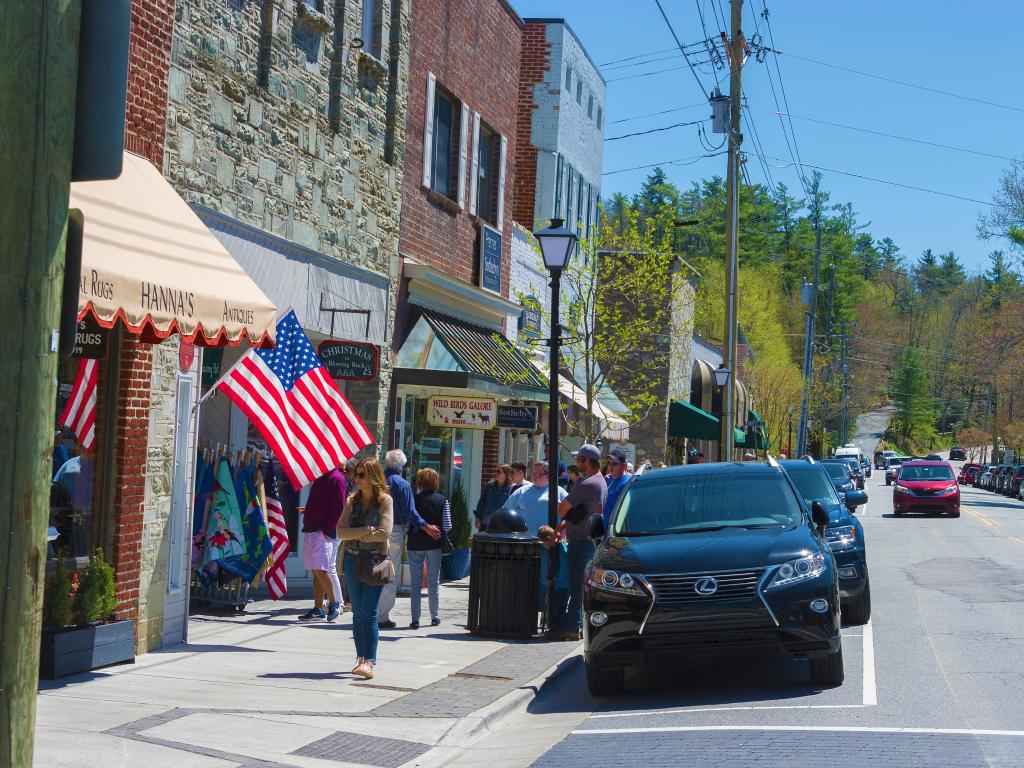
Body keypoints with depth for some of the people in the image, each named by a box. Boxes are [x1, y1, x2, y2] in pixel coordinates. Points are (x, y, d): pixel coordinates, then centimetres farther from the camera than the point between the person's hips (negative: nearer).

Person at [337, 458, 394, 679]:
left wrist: (356, 535, -7)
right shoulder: (352, 500, 9)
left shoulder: (385, 500, -4)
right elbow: (341, 531, -1)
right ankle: (361, 658, 16)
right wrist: (364, 531, -16)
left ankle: (369, 662, -17)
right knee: (358, 613, 8)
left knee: (369, 613, -13)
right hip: (353, 560, 5)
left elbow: (384, 533, -15)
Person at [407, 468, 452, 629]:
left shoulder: (414, 499, -8)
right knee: (434, 582, 13)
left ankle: (415, 620, 1)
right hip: (434, 544, 1)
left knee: (415, 583, 4)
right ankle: (435, 617, 21)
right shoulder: (442, 501, -4)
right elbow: (447, 526, -5)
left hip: (415, 544, -1)